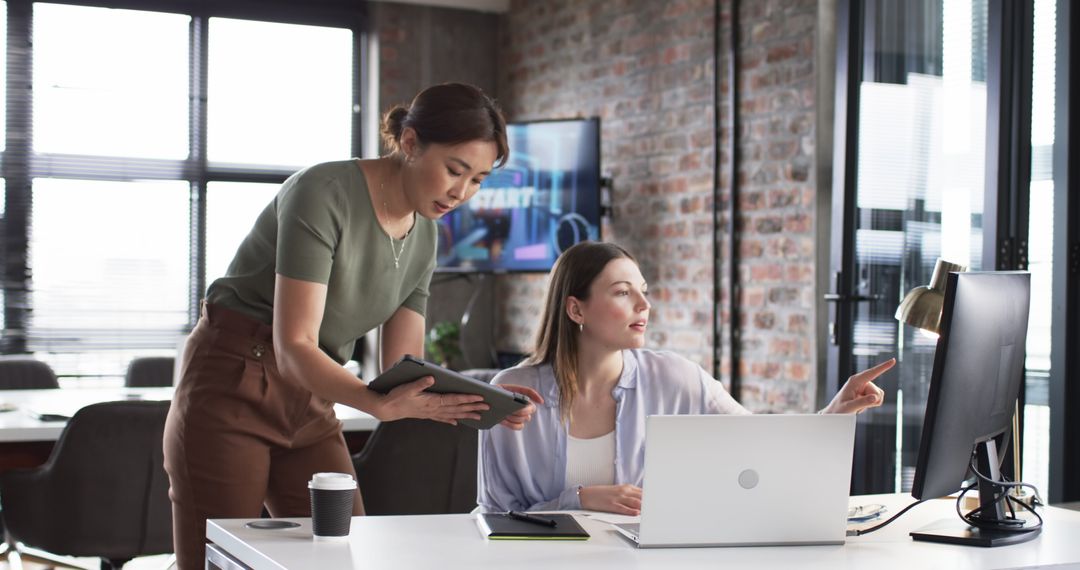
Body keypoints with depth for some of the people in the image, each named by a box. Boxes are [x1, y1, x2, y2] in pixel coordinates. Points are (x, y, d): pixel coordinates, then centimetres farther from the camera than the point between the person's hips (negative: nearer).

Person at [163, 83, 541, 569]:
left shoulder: (423, 238, 4)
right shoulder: (323, 193, -19)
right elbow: (294, 347, -24)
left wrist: (481, 401, -16)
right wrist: (381, 404, -39)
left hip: (309, 409, 7)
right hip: (231, 393, -7)